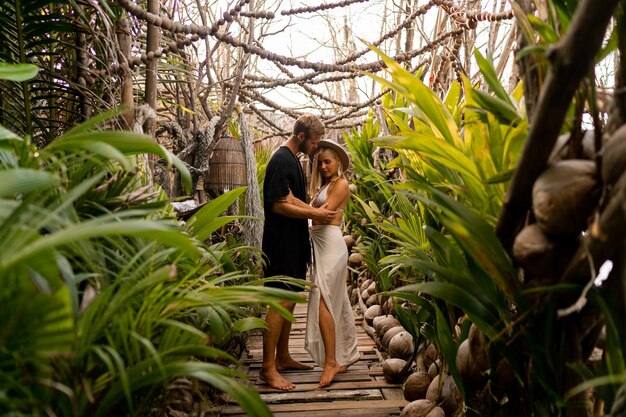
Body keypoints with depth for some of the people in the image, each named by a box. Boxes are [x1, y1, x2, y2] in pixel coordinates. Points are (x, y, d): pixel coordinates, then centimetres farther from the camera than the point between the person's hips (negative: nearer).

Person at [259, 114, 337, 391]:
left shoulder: (292, 159, 16)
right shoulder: (282, 160, -15)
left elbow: (291, 198, 10)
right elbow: (279, 205, -20)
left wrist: (316, 211, -5)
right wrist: (315, 214, -15)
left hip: (293, 243, 10)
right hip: (281, 244, -10)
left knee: (290, 301, 14)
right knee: (279, 303, -7)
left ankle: (282, 358, 26)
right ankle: (268, 368, 2)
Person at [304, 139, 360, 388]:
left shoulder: (340, 184, -4)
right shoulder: (324, 185, 22)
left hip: (331, 244, -9)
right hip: (320, 244, 9)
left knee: (321, 301, -13)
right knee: (337, 302, 13)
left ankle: (330, 362, -7)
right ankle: (344, 357, 22)